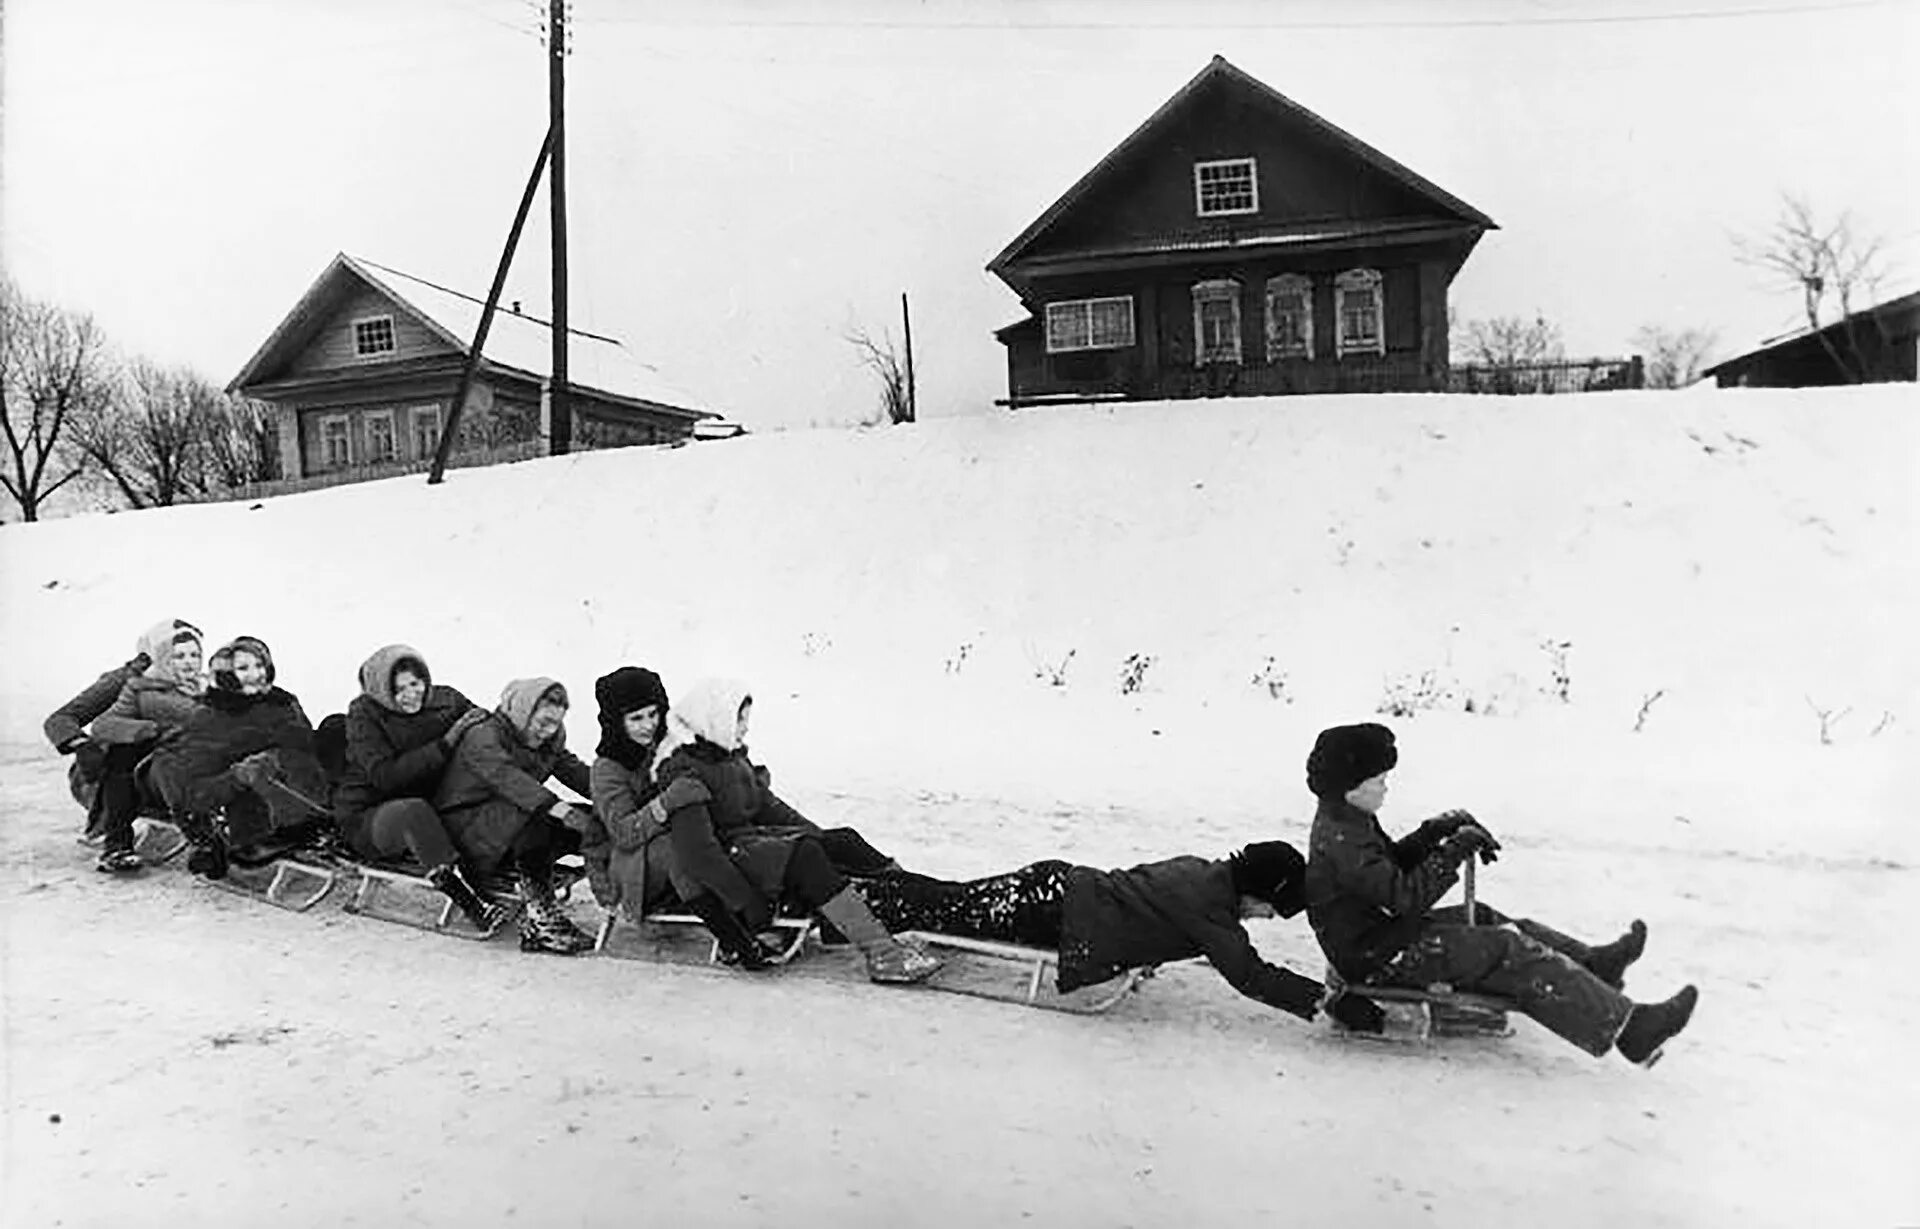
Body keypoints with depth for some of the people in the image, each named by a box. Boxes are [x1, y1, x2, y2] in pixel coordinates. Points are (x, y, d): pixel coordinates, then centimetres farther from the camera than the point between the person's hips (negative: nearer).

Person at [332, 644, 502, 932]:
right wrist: (445, 744, -28)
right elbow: (386, 777, -22)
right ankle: (470, 903, -45)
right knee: (413, 811, -39)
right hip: (366, 819, -5)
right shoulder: (364, 714, -9)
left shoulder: (446, 700, 3)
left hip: (432, 807, 5)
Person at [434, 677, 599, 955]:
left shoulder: (549, 743, 10)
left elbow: (576, 771, -2)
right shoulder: (483, 737, -15)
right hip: (462, 824, -7)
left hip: (505, 823, 8)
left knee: (591, 820, -13)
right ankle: (540, 917, -31)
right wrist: (560, 809, -46)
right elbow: (508, 778, -33)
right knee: (533, 818, -37)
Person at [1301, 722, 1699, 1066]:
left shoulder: (1348, 821, 7)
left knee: (1483, 919, 17)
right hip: (1380, 960, -10)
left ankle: (1589, 964, 27)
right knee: (1510, 952, -11)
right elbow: (1406, 897, -29)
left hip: (1382, 931, 11)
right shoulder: (1341, 840, -26)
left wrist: (1434, 832, 3)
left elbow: (1392, 863, 18)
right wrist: (1455, 850, -20)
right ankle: (1626, 1026, -7)